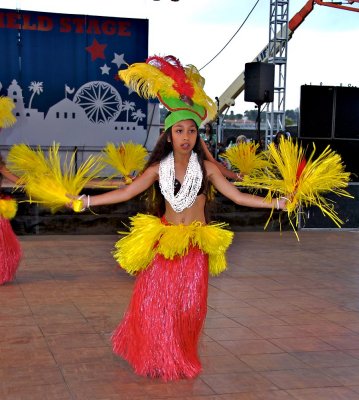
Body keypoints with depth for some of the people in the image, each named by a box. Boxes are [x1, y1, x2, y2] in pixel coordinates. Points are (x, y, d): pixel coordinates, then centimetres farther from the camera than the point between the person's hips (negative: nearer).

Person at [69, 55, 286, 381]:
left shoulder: (206, 167, -2)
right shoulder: (158, 168, -1)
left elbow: (237, 196, -2)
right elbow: (126, 193, 0)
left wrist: (278, 202, -8)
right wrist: (85, 201, -6)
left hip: (196, 246, 0)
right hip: (163, 243, 0)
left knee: (189, 307, 6)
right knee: (156, 303, 1)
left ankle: (182, 359, 26)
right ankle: (156, 358, 23)